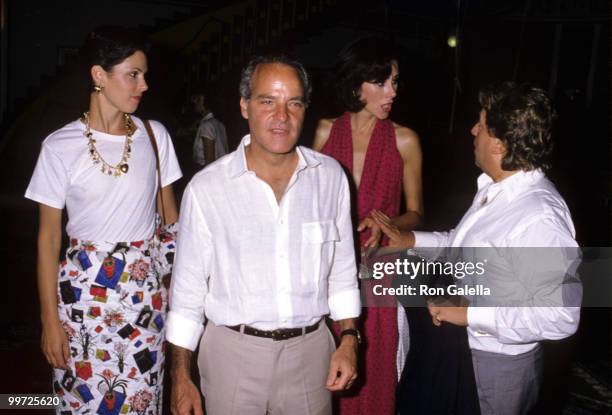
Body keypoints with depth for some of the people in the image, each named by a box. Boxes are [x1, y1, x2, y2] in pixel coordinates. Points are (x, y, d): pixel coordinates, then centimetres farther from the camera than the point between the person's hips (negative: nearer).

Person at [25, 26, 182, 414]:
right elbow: (49, 238, -4)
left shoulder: (155, 135, 0)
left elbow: (170, 214, 7)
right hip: (85, 285, -2)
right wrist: (50, 319, -5)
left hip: (146, 285, 2)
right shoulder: (61, 146, -8)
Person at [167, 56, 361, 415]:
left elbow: (342, 268, 6)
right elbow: (188, 286, -4)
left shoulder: (330, 176, -4)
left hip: (311, 349, 2)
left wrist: (349, 339, 2)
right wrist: (181, 376, -2)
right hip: (233, 352, -2)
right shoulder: (206, 188, -12)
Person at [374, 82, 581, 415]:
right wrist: (411, 240, 4)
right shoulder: (493, 188, -2)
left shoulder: (540, 219, -30)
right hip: (459, 349, 8)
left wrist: (469, 313, -27)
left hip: (497, 365, -8)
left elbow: (561, 317, -30)